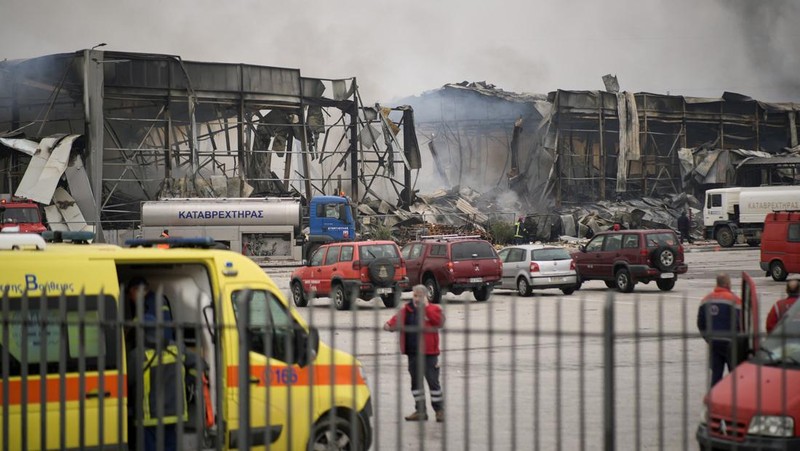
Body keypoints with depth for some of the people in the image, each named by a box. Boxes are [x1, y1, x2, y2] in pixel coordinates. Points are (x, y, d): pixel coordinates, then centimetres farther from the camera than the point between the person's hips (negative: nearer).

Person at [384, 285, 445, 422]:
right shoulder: (406, 310, 8)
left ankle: (439, 410, 9)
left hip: (429, 353, -5)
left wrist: (426, 307, -21)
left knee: (433, 380, -1)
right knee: (415, 381, 11)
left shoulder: (433, 309, -3)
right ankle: (420, 411, 20)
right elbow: (398, 318, -2)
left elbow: (439, 321, -21)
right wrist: (390, 324, -25)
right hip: (412, 353, 5)